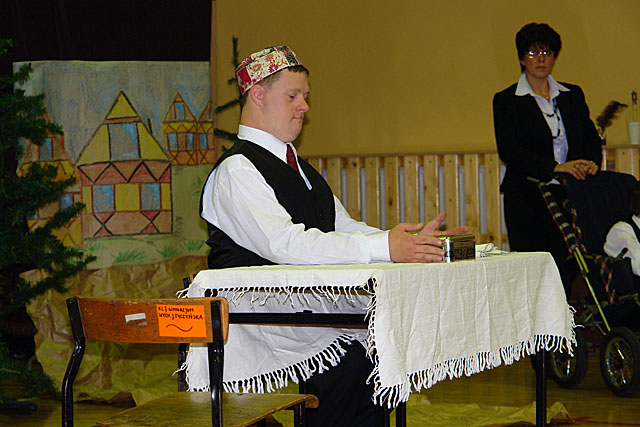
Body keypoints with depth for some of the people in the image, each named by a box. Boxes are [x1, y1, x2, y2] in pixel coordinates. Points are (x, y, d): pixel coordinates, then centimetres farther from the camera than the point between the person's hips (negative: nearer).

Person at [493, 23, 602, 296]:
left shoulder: (573, 95, 16)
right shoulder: (506, 101, 3)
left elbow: (591, 137, 13)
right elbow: (508, 151, -8)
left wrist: (590, 163, -11)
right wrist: (555, 167, -18)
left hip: (569, 196, 3)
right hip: (527, 199, -3)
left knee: (568, 271, -4)